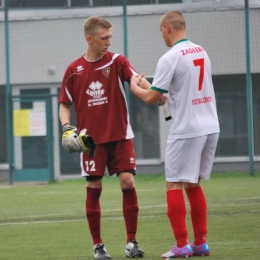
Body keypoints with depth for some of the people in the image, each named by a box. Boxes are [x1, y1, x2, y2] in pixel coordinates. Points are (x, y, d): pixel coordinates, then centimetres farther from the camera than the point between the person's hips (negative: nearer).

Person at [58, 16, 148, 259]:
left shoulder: (116, 61, -2)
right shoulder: (73, 70, 1)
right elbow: (64, 104, 9)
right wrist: (66, 126, -10)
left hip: (120, 136, 0)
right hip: (91, 139, 0)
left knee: (128, 182, -9)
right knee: (93, 189, 1)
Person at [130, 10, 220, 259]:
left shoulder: (170, 58, -14)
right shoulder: (201, 52, 10)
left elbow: (150, 97, -10)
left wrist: (134, 87, 8)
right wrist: (167, 96, 24)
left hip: (186, 130, -7)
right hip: (210, 127, 7)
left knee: (174, 185, 0)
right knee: (193, 184, 15)